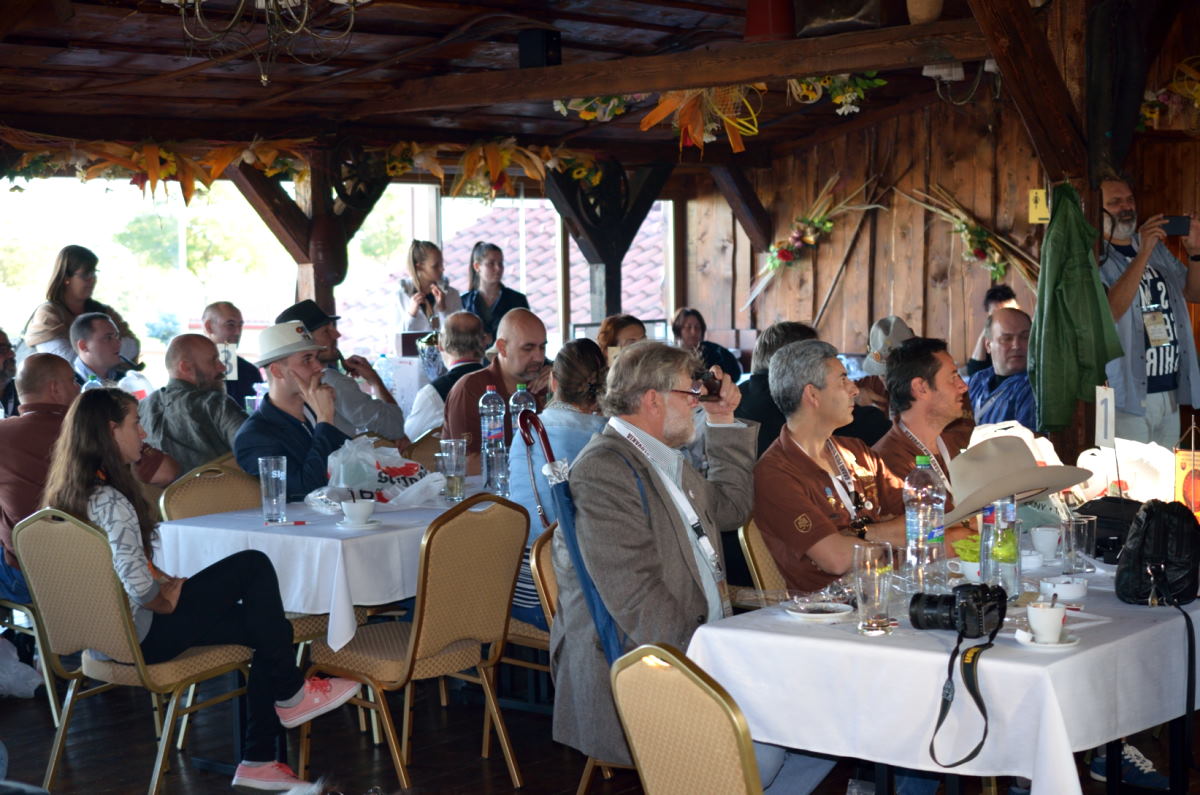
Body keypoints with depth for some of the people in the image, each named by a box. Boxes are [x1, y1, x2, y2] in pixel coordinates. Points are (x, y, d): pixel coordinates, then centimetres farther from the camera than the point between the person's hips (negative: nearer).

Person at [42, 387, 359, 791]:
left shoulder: (70, 492, 8)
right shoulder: (111, 502, -23)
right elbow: (138, 588, -27)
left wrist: (166, 581, 5)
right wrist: (168, 599, -7)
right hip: (139, 635, -10)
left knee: (271, 632, 9)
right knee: (253, 567, -10)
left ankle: (258, 760, 13)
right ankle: (290, 694, 5)